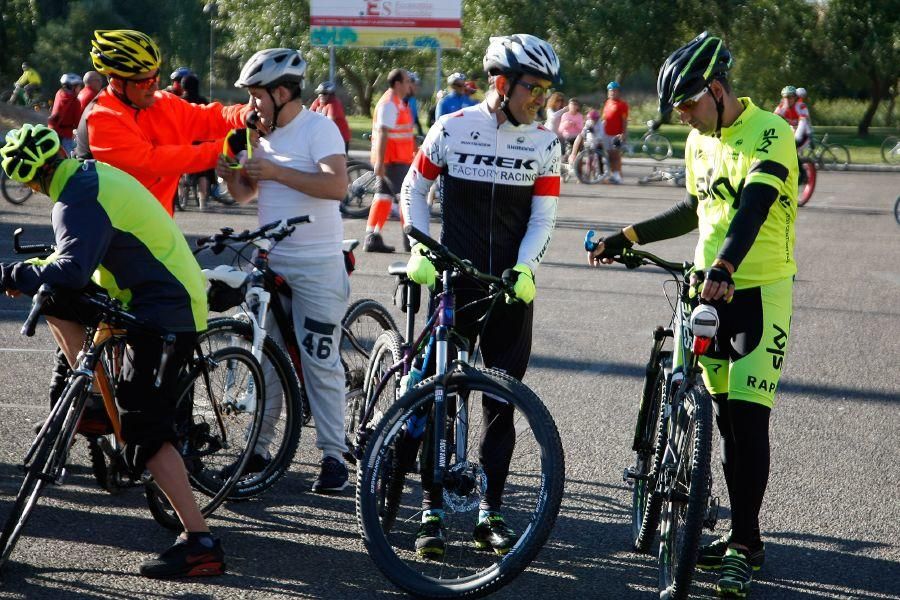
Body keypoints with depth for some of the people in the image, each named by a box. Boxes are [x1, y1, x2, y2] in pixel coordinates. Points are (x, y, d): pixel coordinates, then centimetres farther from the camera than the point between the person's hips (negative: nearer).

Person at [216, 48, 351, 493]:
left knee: (320, 363, -3)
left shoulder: (318, 128, -10)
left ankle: (333, 456, 4)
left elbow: (337, 185, -24)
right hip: (270, 261, 7)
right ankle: (257, 449, 15)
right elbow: (246, 195, 16)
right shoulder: (265, 133, 11)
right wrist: (230, 174, -5)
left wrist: (277, 172, -24)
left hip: (316, 266, -7)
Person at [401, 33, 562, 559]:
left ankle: (491, 512, 13)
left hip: (513, 286, 2)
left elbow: (544, 215, 1)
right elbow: (414, 189, 6)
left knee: (501, 402, 5)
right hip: (455, 280, -1)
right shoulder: (453, 130, -4)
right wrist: (420, 249, -5)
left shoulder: (545, 143, 1)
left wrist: (524, 268, -14)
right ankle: (434, 511, 5)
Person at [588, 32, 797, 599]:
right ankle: (743, 534, 18)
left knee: (749, 417, -10)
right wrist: (629, 236, 20)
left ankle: (745, 544, -4)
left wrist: (725, 266, -43)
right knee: (727, 418, 10)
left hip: (759, 291, -8)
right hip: (710, 291, 8)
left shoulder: (769, 133, -14)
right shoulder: (700, 141, 12)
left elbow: (754, 206, -29)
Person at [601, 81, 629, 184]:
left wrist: (623, 133, -15)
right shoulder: (608, 103, 15)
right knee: (609, 155, 9)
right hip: (607, 133, 7)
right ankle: (612, 174, 15)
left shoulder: (622, 104, -5)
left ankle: (617, 175, -6)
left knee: (616, 155, -7)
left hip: (617, 134, -7)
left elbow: (624, 120, -8)